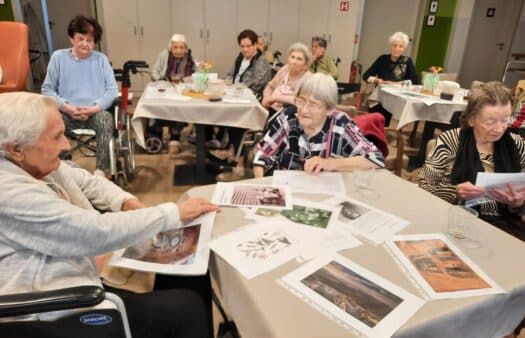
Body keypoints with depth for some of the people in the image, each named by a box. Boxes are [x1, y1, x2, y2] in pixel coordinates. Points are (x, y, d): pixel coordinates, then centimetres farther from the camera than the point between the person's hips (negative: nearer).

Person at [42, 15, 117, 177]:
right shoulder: (58, 57, 9)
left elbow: (112, 90, 3)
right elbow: (47, 89, 6)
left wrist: (94, 108, -13)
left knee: (106, 118, -35)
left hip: (96, 114, 0)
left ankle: (100, 170, -31)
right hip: (67, 114, 1)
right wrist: (67, 107, -12)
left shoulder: (101, 59, 10)